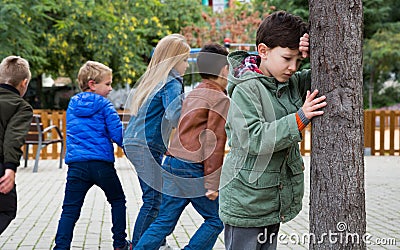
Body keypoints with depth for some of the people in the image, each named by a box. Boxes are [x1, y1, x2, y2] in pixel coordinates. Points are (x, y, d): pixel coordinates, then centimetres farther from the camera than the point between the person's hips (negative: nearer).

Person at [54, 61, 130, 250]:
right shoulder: (104, 105, -2)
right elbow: (119, 135, -8)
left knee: (70, 210, 2)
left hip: (76, 164, 3)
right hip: (102, 164, -3)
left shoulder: (72, 104, 14)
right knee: (117, 201, 18)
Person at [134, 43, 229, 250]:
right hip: (193, 169, -8)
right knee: (215, 220, 8)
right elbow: (214, 143, -14)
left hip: (172, 163, 8)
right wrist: (212, 184, -14)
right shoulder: (220, 99, -7)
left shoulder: (192, 95, 18)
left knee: (164, 222, 10)